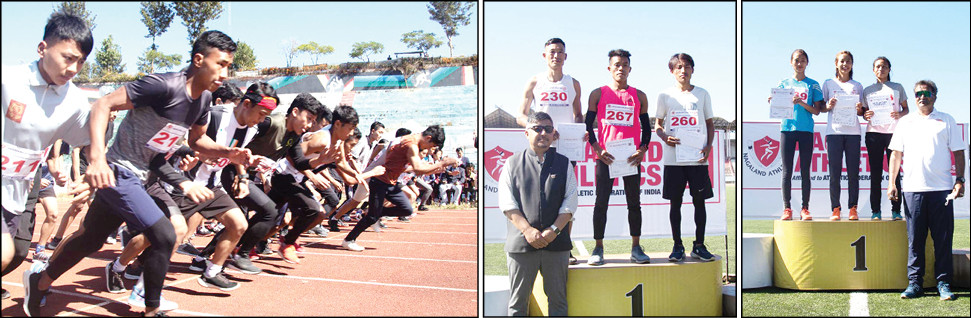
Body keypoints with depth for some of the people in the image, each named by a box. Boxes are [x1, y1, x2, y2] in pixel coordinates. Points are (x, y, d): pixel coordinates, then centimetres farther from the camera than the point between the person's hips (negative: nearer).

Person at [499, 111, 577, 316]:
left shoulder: (563, 164, 11)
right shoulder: (513, 164, 8)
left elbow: (570, 201, 3)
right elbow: (507, 202, 0)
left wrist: (554, 230, -10)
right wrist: (528, 230, -12)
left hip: (556, 243, 1)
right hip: (521, 243, -1)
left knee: (558, 299, 6)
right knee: (518, 301, 2)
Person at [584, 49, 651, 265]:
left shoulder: (639, 96, 10)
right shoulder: (598, 94, 5)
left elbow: (646, 127, 12)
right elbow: (588, 125, 5)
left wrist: (642, 150, -4)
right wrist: (598, 150, -7)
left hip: (632, 157, 2)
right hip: (605, 156, -2)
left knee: (634, 203, 5)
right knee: (601, 202, -2)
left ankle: (636, 249, 10)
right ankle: (598, 249, 4)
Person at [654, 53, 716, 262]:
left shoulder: (702, 95, 8)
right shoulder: (665, 96, 5)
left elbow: (710, 123, 12)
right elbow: (658, 124, 10)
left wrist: (709, 146, -3)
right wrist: (665, 137, -11)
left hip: (697, 158, 1)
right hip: (673, 159, -1)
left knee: (699, 201, 3)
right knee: (675, 202, 3)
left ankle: (699, 245, 13)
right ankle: (677, 246, 12)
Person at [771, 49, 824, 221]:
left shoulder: (812, 85, 8)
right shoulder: (784, 83, 12)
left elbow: (816, 111, 2)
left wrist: (801, 103, -14)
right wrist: (773, 103, -11)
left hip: (806, 130, -1)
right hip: (787, 128, 1)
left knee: (805, 171, 0)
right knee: (787, 171, -2)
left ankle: (805, 208, 3)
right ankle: (786, 208, 1)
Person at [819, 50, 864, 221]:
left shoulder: (857, 86, 15)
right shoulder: (828, 84, 11)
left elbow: (862, 112, 16)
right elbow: (820, 108, 12)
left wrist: (860, 109, -6)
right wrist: (829, 107, -9)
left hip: (853, 132, 1)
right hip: (834, 131, -1)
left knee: (853, 171, -2)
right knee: (834, 172, -4)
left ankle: (853, 208, 2)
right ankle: (835, 209, 0)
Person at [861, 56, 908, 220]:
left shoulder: (898, 88, 12)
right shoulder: (867, 90, 14)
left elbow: (906, 109, 12)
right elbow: (863, 111, 15)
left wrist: (899, 114, -10)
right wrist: (866, 115, -8)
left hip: (893, 132, -1)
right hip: (874, 133, 1)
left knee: (895, 171, -4)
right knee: (875, 173, -1)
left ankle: (896, 210, -2)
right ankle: (875, 210, 1)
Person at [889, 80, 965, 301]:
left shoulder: (946, 121, 11)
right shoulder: (905, 122, 15)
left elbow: (958, 152, 9)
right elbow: (896, 154, 14)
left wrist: (959, 180, -2)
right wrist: (892, 183, 5)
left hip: (942, 189, -1)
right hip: (912, 189, 1)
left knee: (943, 239, 0)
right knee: (914, 239, 1)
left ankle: (944, 283, 6)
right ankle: (915, 282, 6)